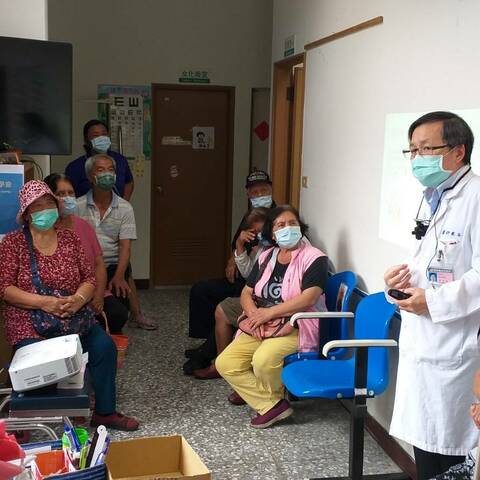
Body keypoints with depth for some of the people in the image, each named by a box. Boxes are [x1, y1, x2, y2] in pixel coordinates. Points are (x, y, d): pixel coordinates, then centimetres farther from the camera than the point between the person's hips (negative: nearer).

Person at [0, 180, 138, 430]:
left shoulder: (70, 238, 10)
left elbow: (89, 278, 7)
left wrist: (78, 299, -16)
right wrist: (43, 302, -22)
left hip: (73, 318, 4)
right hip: (29, 323, -3)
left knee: (105, 346, -17)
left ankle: (105, 412, 0)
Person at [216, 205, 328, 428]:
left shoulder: (314, 258, -8)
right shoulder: (266, 257, 12)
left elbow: (308, 298, -21)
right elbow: (246, 293, 11)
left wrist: (269, 313, -20)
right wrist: (255, 316, -11)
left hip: (296, 328, -6)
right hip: (260, 327, 6)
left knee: (263, 360, -33)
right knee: (225, 363, -12)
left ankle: (254, 392, 3)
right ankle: (272, 404, -5)